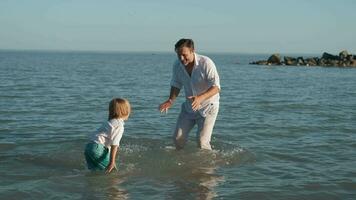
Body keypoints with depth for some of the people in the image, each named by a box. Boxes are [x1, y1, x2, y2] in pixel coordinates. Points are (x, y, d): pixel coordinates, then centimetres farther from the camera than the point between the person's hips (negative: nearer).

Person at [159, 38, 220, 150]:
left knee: (202, 141, -14)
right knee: (177, 138, 5)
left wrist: (200, 98, -43)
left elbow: (216, 87, -26)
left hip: (207, 106, -5)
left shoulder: (206, 63, -24)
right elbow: (176, 85, 8)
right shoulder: (177, 65, -7)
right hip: (189, 107, 5)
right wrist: (171, 100, -10)